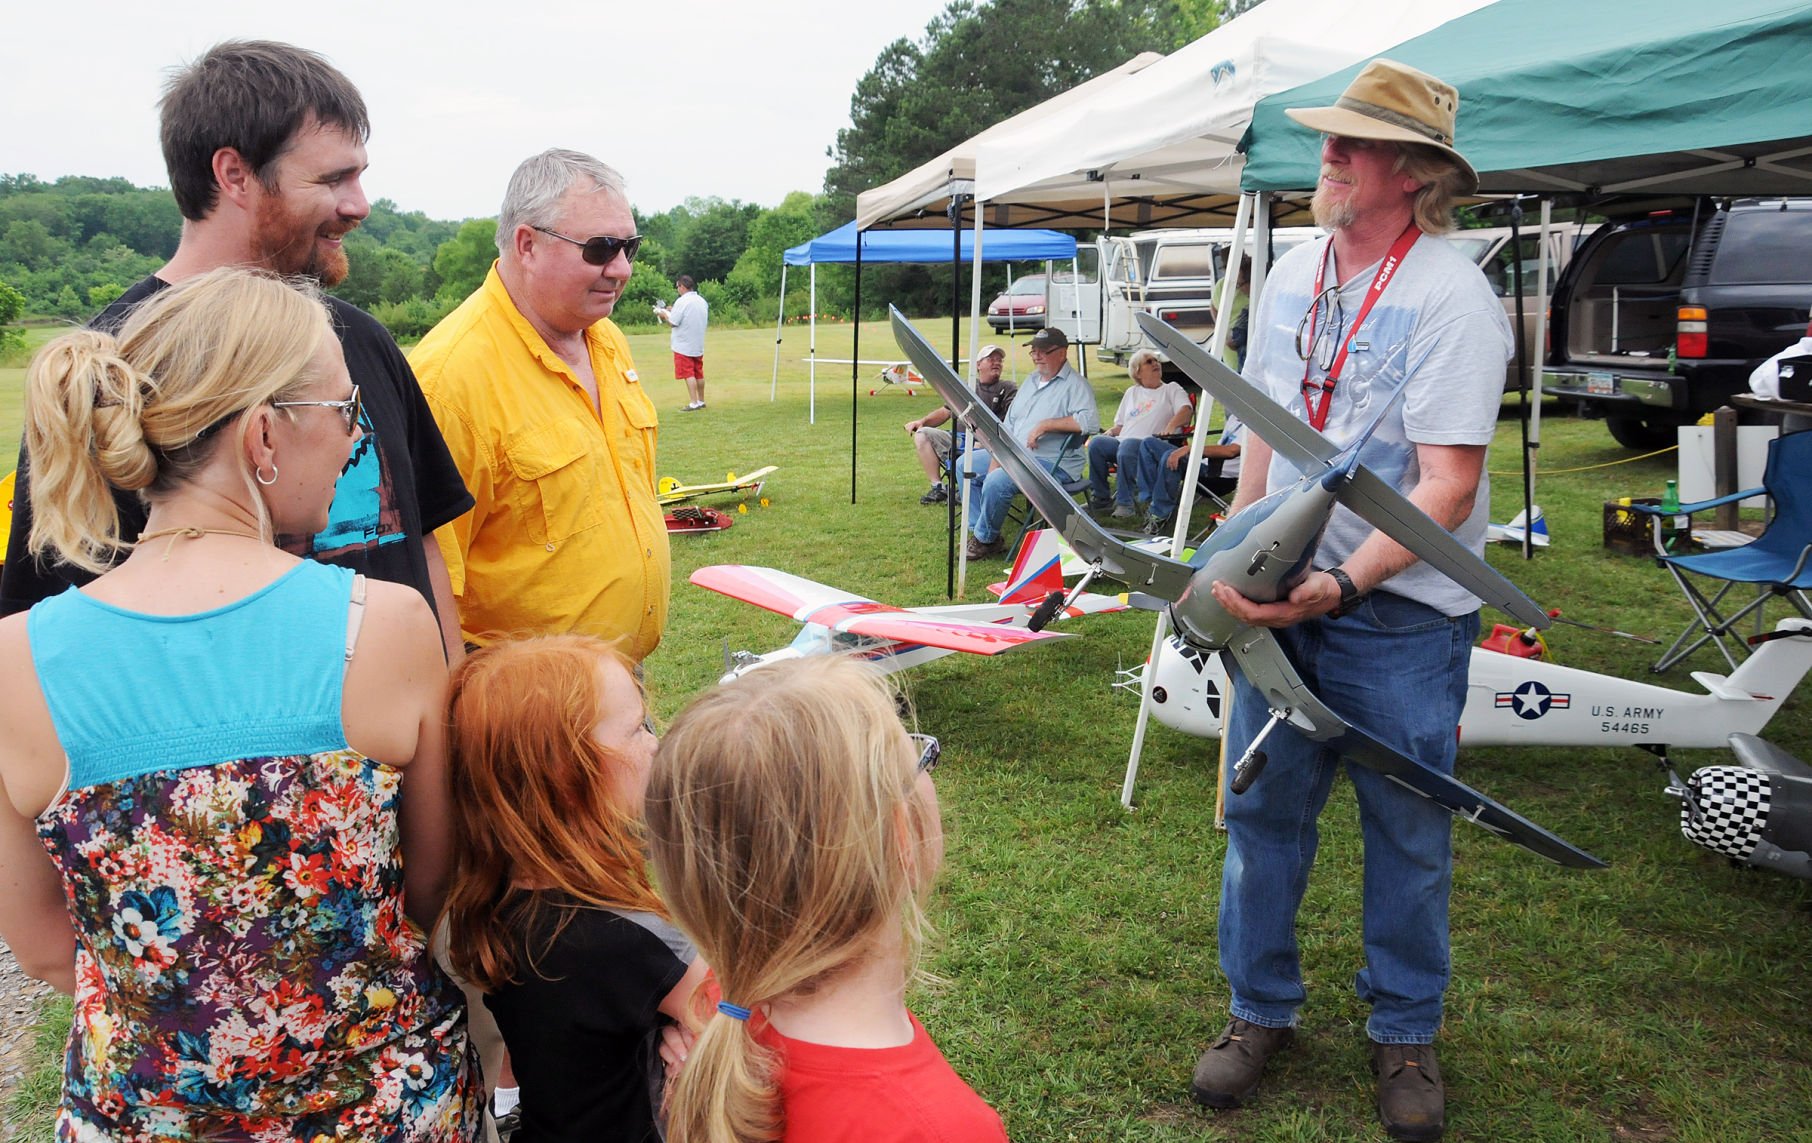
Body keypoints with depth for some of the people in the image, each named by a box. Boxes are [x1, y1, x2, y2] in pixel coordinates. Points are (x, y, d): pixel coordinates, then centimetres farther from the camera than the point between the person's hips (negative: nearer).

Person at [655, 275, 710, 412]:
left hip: (684, 346, -7)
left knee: (688, 375, -5)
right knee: (699, 374, 15)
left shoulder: (682, 302, -17)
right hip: (698, 345, 7)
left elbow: (673, 322, -19)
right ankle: (701, 401, 22)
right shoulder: (702, 301, 6)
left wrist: (663, 314, 2)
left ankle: (693, 403, -8)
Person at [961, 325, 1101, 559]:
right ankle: (978, 529, 4)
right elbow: (1007, 426, 15)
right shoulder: (1031, 380, 17)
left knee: (996, 482, -30)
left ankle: (985, 539, -7)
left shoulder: (1075, 385, -10)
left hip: (1053, 463, -10)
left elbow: (1091, 422, -27)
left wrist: (1046, 424, -25)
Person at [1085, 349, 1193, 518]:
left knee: (1127, 446, -39)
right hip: (1121, 443, 5)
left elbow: (1186, 409, -2)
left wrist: (1171, 426, -23)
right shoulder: (1132, 393, 30)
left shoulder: (1171, 389, 17)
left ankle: (1124, 503, -33)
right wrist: (1109, 432, 6)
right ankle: (1100, 498, -16)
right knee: (1096, 443, -26)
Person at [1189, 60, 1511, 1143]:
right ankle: (1261, 1012, 29)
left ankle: (1406, 1034, 29)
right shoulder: (1291, 277, 6)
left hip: (1401, 611, -5)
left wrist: (1344, 583, -32)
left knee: (1407, 833, 9)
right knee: (1262, 809, 11)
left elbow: (1448, 489, -21)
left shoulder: (1453, 297, -15)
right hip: (1284, 596, 6)